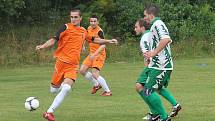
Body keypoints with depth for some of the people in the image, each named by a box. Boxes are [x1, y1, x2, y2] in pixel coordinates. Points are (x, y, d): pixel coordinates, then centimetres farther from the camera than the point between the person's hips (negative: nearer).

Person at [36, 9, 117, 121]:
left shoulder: (84, 31, 12)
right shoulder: (66, 27, -3)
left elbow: (94, 40, 32)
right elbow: (54, 40, -10)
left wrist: (108, 41, 31)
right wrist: (43, 46, -27)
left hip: (73, 66, 2)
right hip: (61, 62, -2)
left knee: (66, 89, -22)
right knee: (54, 90, 7)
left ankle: (49, 112, -18)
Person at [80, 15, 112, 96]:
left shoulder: (99, 31, -19)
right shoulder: (89, 29, 5)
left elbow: (103, 45, -28)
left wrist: (94, 54, -35)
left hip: (99, 54, -8)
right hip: (92, 54, 8)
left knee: (95, 74, -18)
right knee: (82, 70, 4)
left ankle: (107, 91, -7)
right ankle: (96, 85, 21)